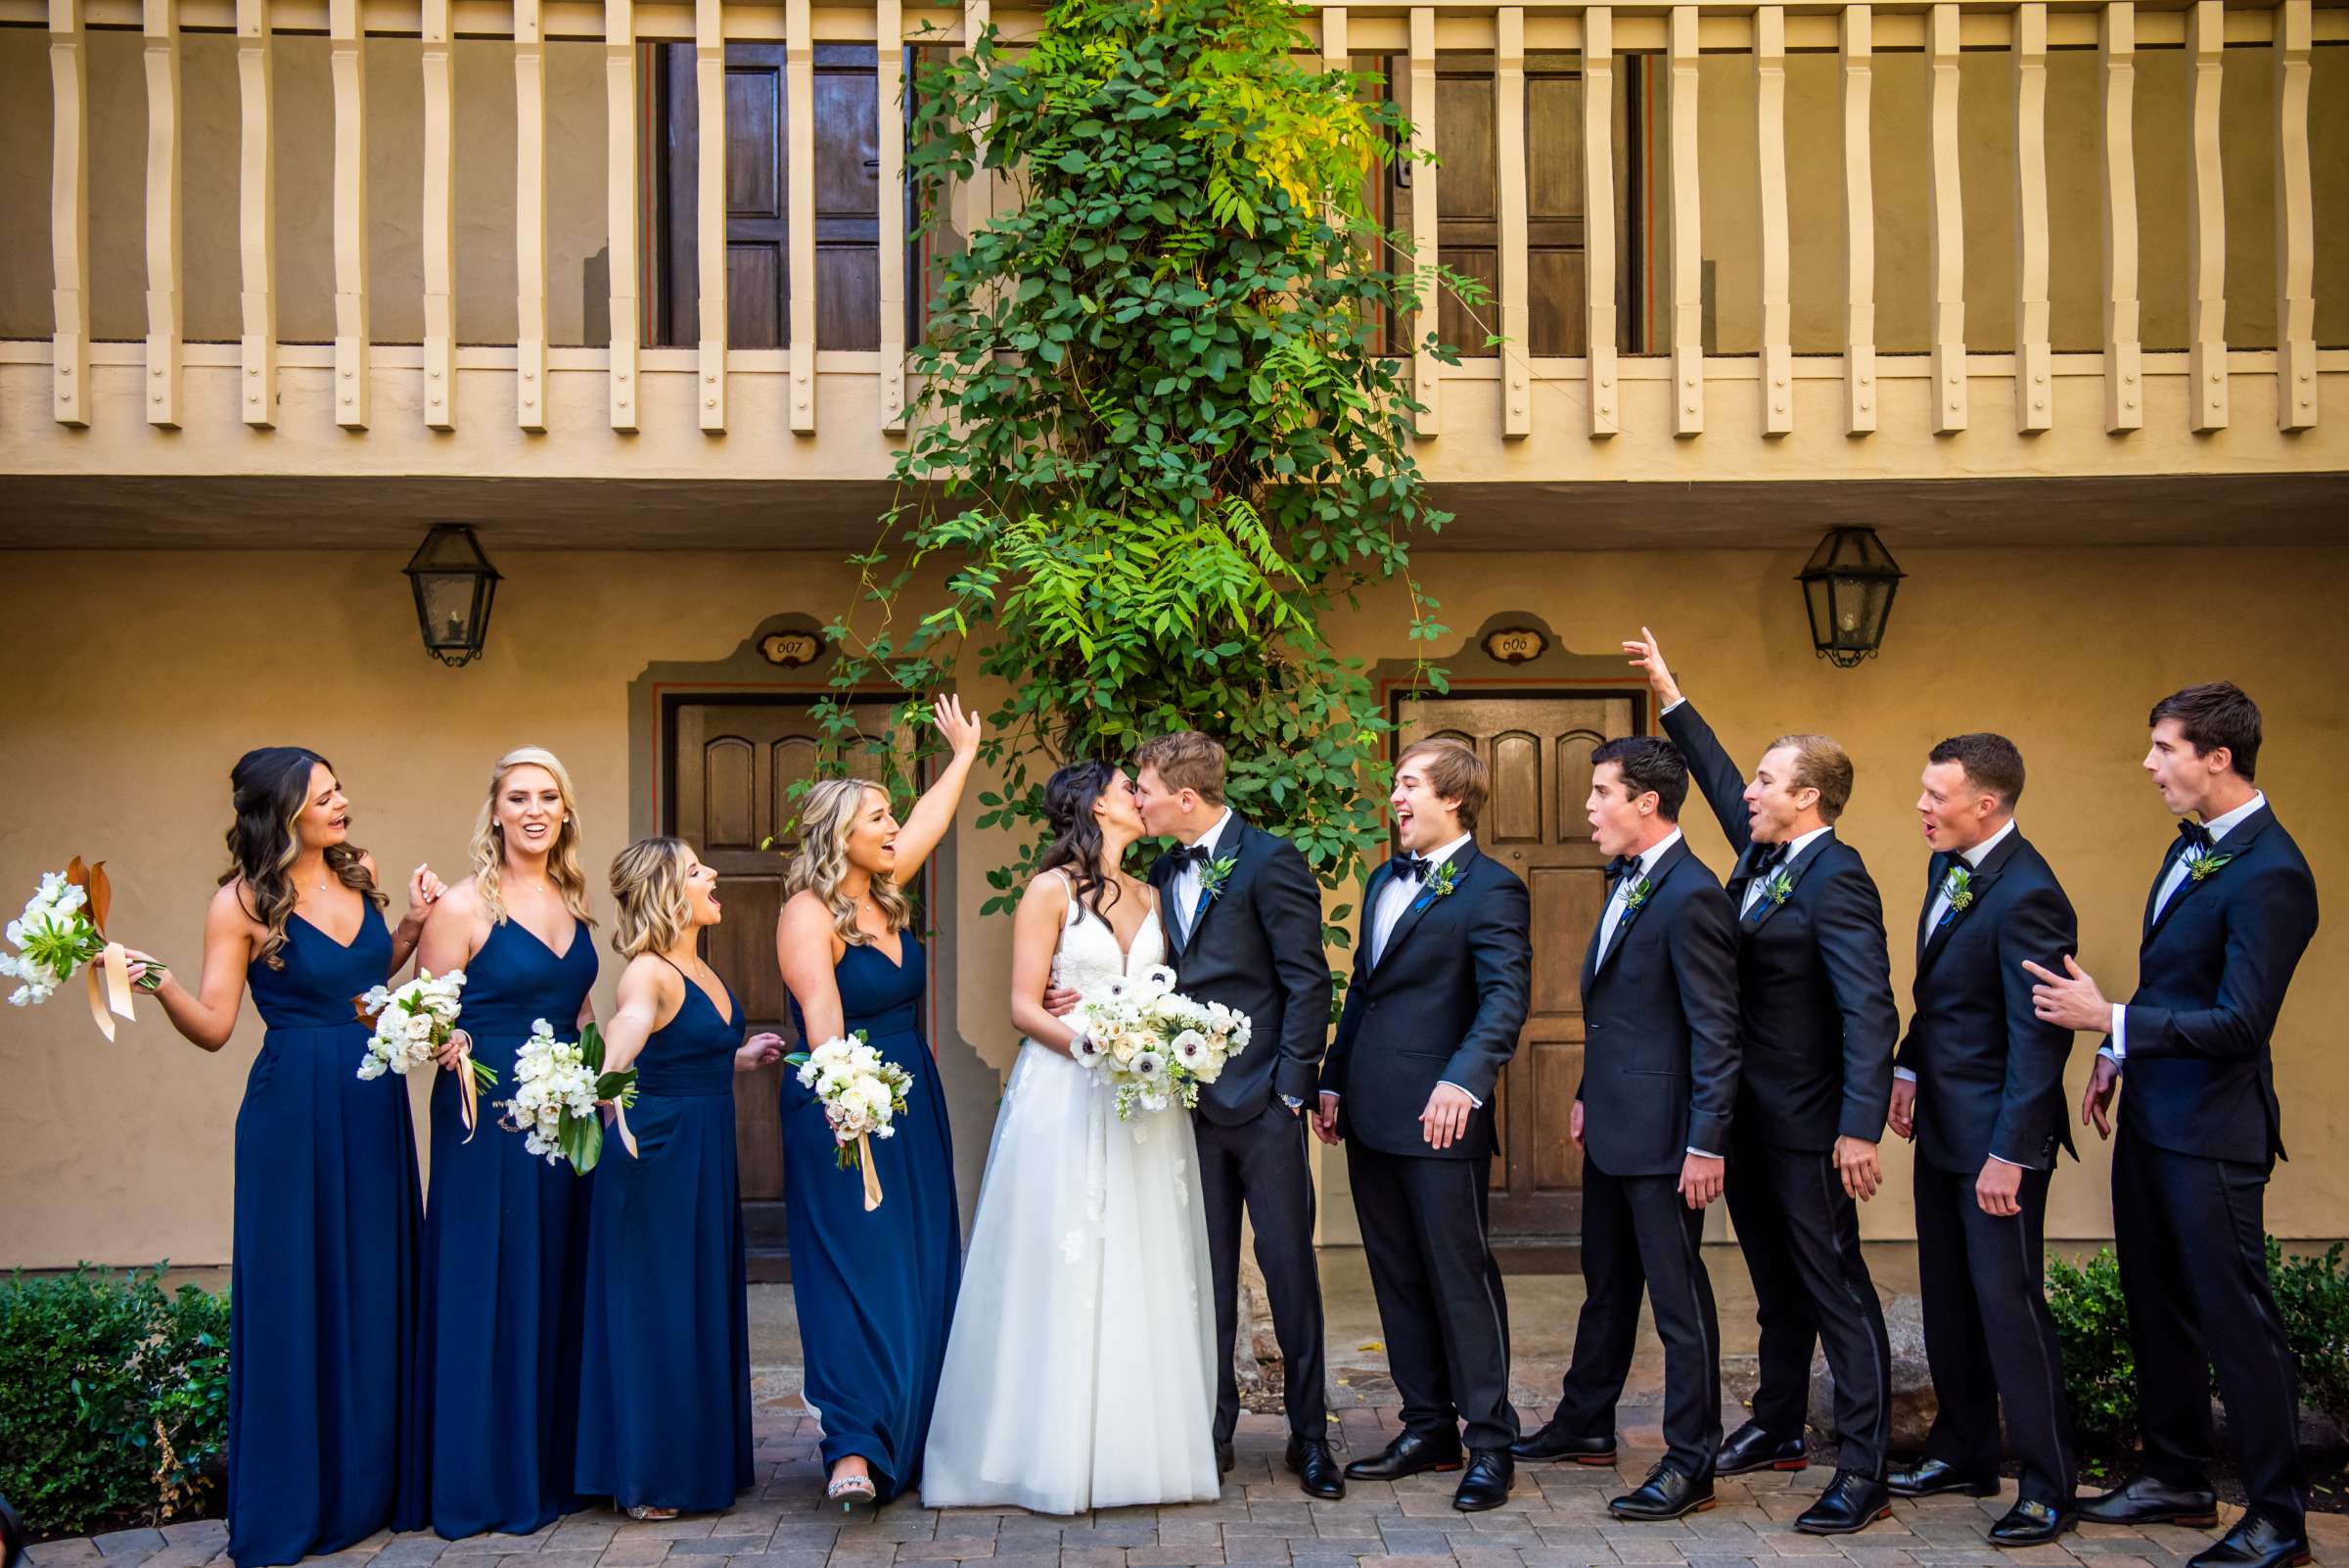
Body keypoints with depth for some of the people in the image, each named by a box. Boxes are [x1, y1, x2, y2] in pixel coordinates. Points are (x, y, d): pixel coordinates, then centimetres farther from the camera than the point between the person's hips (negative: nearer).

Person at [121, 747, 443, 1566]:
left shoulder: (359, 872, 6)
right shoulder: (242, 902, -8)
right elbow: (214, 1025, -7)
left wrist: (413, 922, 6)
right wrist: (157, 981, -24)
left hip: (374, 1106, 5)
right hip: (295, 1111, -5)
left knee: (377, 1288, 9)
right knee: (295, 1293, 1)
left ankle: (372, 1481, 21)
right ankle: (293, 1501, 13)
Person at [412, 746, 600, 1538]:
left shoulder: (572, 903, 9)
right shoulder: (463, 906, -9)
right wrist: (448, 1047, -28)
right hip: (487, 1113, -6)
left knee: (556, 1287, 11)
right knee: (488, 1291, -1)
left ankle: (551, 1465, 22)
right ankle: (483, 1479, 10)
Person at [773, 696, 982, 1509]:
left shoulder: (884, 891, 8)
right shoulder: (807, 914, -15)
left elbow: (933, 818, 26)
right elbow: (823, 1021, -29)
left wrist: (964, 751, 39)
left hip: (913, 1105, 8)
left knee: (923, 1268, 8)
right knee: (856, 1270, -12)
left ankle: (911, 1437, 16)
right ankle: (854, 1448, -14)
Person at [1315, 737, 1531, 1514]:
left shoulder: (1490, 888, -9)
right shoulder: (1385, 880, 17)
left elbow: (1506, 996, -19)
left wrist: (1464, 1080, -31)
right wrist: (1334, 1083, 18)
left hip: (1439, 1121, -8)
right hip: (1371, 1117, 8)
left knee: (1462, 1277, -2)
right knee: (1398, 1278, 13)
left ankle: (1489, 1443, 6)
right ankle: (1428, 1427, 23)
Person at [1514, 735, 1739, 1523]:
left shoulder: (1690, 896, -19)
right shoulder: (1626, 883, 11)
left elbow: (1716, 1032, -20)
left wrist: (1706, 1145, -21)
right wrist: (1588, 1095, 19)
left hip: (1661, 1134, -10)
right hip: (1610, 1129, 10)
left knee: (1678, 1297, 1)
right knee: (1606, 1284, 21)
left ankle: (1690, 1464, 10)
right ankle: (1585, 1424, 35)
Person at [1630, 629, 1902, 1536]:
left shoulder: (1836, 880, -19)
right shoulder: (1762, 853, 7)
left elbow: (1869, 1012, -24)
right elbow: (1718, 777, 25)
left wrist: (1860, 1130, -29)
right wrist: (1668, 696, 25)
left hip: (1806, 1126, -9)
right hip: (1749, 1119, 9)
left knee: (1837, 1291, -4)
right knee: (1777, 1285, 20)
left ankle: (1863, 1475, 0)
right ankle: (1777, 1429, 34)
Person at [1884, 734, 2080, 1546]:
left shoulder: (2026, 894, -22)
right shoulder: (1947, 865, 7)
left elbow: (2037, 1037, -23)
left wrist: (2010, 1153, -22)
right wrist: (1909, 1067, 12)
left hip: (1995, 1134, -9)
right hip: (1942, 1124, 9)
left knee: (2007, 1300, -3)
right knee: (1948, 1297, 17)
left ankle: (2047, 1487, 9)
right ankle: (1964, 1451, 31)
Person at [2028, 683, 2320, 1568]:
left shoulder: (2268, 874, -22)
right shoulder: (2191, 845, 8)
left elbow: (2239, 1022, -25)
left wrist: (2108, 1021, -23)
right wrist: (2118, 1056, 12)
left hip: (2211, 1131, -10)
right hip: (2151, 1117, 10)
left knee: (2235, 1320, 0)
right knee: (2157, 1307, 18)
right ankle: (2177, 1478, 32)